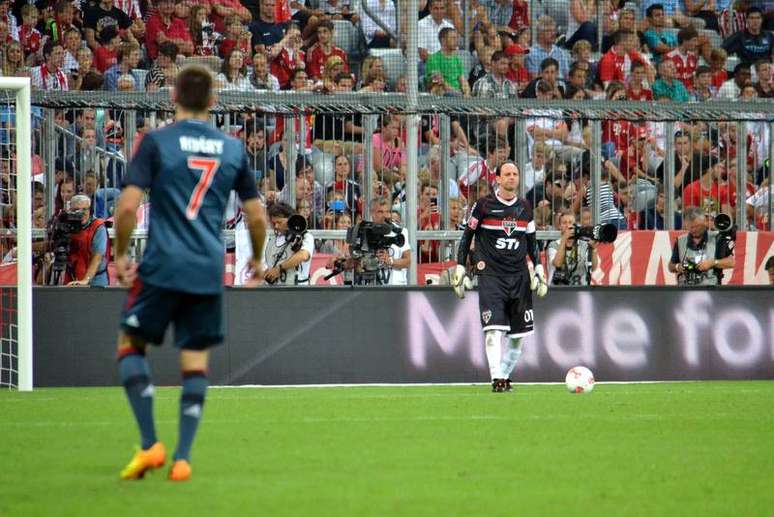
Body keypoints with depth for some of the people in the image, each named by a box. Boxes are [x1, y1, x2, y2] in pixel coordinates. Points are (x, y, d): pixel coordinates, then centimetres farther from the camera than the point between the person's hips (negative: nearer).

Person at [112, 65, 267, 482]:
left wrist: (120, 254, 1)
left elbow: (128, 206, -13)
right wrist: (257, 262, 26)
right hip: (209, 273, 3)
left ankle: (150, 444, 0)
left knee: (130, 345, 12)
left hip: (162, 266, -3)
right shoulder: (233, 149, 8)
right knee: (195, 362, 8)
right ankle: (182, 457, 0)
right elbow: (257, 217, 10)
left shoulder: (156, 142, -4)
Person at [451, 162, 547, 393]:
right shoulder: (484, 205, -1)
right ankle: (497, 378, -19)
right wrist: (460, 269, 0)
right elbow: (467, 236, 5)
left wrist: (539, 270, 13)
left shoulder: (525, 208, 11)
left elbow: (532, 242, 21)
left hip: (519, 276, 5)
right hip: (490, 274, -5)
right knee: (494, 329, -17)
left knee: (519, 333, 4)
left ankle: (505, 376, 17)